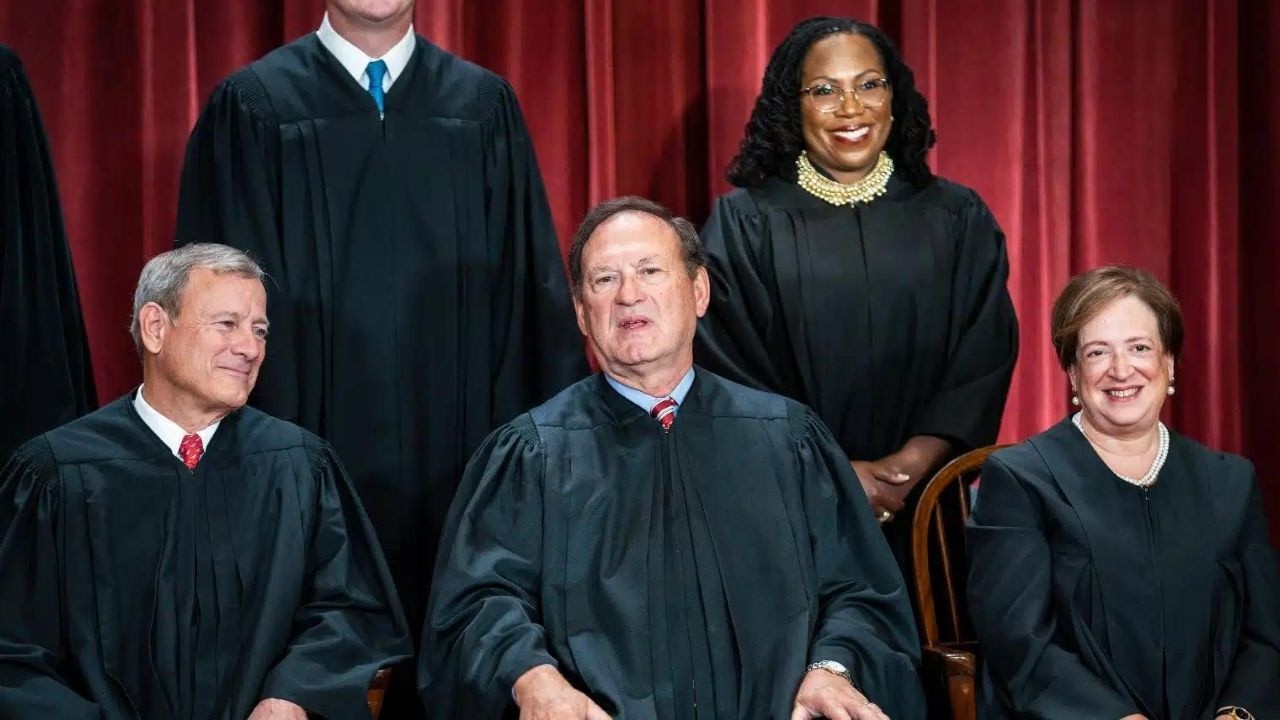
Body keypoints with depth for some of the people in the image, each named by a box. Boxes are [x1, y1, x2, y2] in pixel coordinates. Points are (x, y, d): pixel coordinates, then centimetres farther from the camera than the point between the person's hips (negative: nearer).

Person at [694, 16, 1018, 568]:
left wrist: (908, 466, -12)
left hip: (919, 516, 2)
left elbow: (983, 361, 0)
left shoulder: (957, 220, 5)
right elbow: (726, 371, -6)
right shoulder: (742, 224, -1)